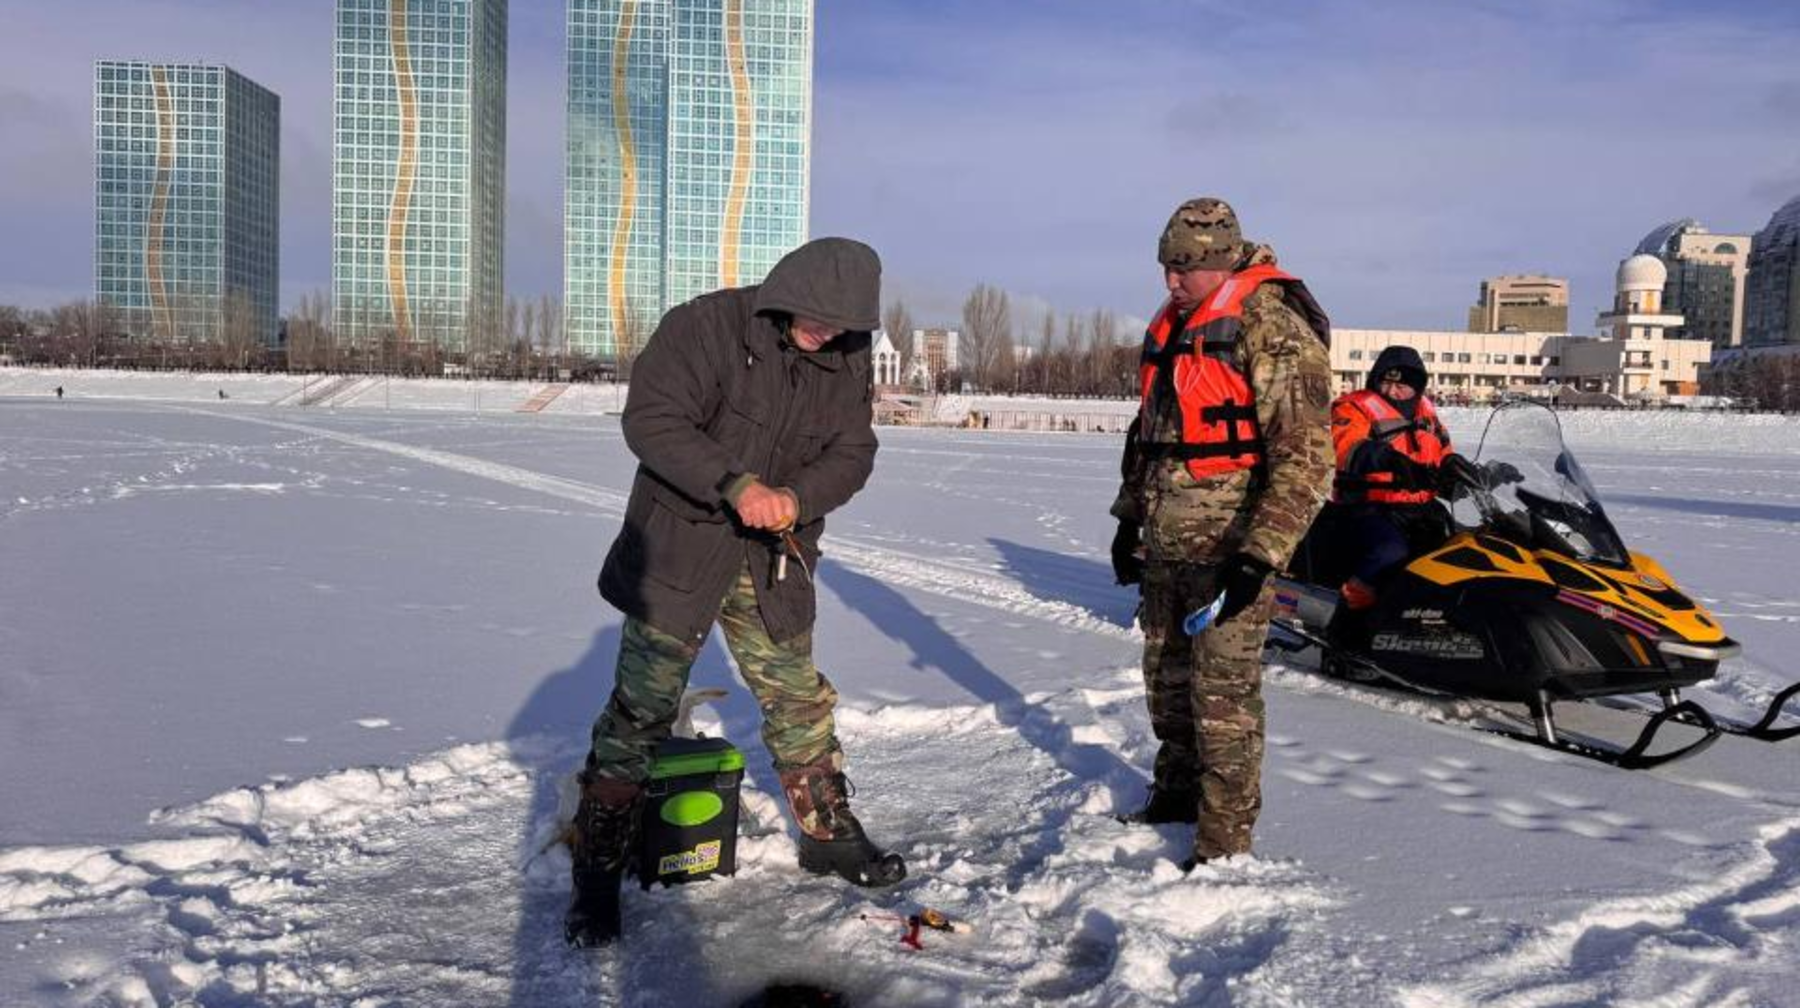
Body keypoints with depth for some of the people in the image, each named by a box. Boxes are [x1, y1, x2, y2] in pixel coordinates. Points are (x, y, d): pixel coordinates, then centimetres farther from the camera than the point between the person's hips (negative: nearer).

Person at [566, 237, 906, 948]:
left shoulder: (848, 360, 1)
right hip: (679, 547, -5)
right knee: (641, 707, -4)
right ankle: (597, 876, 7)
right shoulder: (706, 325, -16)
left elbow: (852, 453, 1)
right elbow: (650, 418, -22)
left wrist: (797, 497, -20)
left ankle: (830, 835, 33)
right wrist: (737, 484, -32)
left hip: (775, 557, 5)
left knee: (799, 699, 14)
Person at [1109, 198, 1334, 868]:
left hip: (1230, 546, -8)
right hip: (1166, 544, 8)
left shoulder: (1275, 333, -13)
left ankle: (1224, 840, 6)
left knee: (1223, 689, -5)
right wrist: (1129, 519, 20)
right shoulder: (1169, 329, 13)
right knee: (1166, 675, 17)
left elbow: (1306, 457, -18)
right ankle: (1178, 790, 36)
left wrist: (1261, 554, -24)